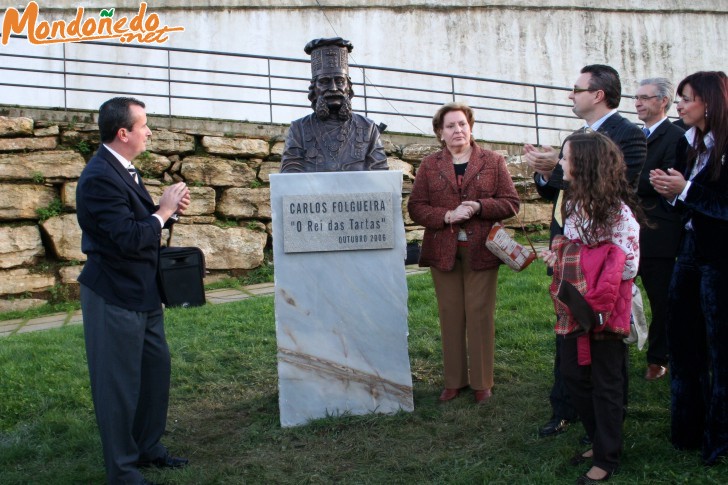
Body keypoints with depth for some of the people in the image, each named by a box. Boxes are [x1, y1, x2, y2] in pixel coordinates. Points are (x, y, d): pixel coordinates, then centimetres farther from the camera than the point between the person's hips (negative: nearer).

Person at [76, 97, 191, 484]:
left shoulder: (121, 170, 10)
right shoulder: (100, 177, -22)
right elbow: (128, 239, -27)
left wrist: (166, 208, -4)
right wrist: (164, 211, -15)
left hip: (141, 293, 10)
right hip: (114, 297, -10)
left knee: (156, 368, 18)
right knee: (119, 383, 3)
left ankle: (147, 447, 36)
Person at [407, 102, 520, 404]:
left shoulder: (493, 162, 5)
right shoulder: (429, 165, 7)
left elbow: (511, 203, 2)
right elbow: (416, 207, 1)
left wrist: (480, 207, -15)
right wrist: (448, 215, -15)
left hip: (481, 251, -1)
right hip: (443, 252, 1)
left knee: (480, 314, 1)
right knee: (450, 315, 6)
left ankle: (482, 382, 13)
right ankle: (454, 380, 17)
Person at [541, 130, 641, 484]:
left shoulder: (617, 210, -16)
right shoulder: (573, 201, 9)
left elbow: (627, 263, -17)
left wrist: (598, 297, -19)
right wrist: (557, 256, 3)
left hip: (604, 312, -8)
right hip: (573, 309, 8)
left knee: (606, 385, 6)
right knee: (573, 376, 15)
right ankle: (599, 442, 33)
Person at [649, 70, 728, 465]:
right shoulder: (688, 143, 9)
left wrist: (685, 189, -19)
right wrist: (668, 189, -6)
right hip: (689, 249, 8)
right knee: (683, 342, 15)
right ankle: (688, 429, 30)